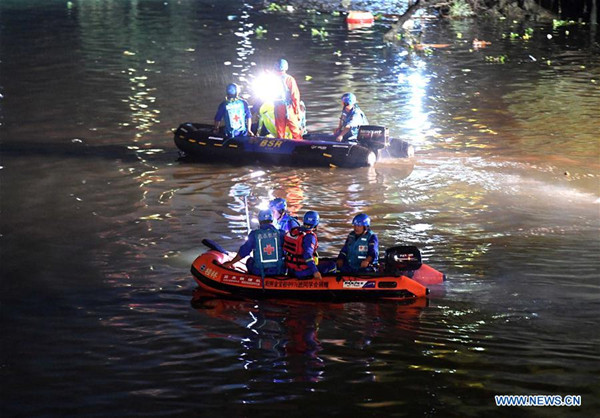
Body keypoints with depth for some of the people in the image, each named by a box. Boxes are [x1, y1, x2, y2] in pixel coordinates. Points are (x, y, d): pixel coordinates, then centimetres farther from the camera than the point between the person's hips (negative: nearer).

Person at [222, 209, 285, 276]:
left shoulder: (254, 234, -6)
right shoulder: (279, 234, -4)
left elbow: (243, 252, 0)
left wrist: (231, 262, 14)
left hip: (259, 272, 0)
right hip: (278, 271, 0)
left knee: (249, 261, 30)